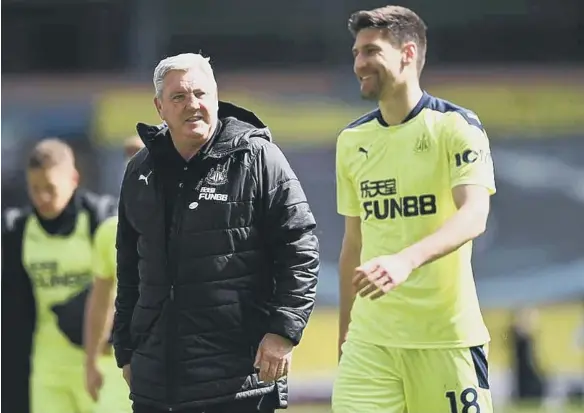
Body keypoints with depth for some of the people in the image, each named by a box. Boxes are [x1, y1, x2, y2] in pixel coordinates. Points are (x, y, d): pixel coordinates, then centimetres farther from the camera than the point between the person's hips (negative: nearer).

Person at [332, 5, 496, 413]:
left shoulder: (456, 126, -4)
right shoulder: (352, 141, 12)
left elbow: (474, 216, -19)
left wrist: (406, 261, -34)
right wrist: (344, 330, 15)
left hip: (446, 333, -4)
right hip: (370, 337, 4)